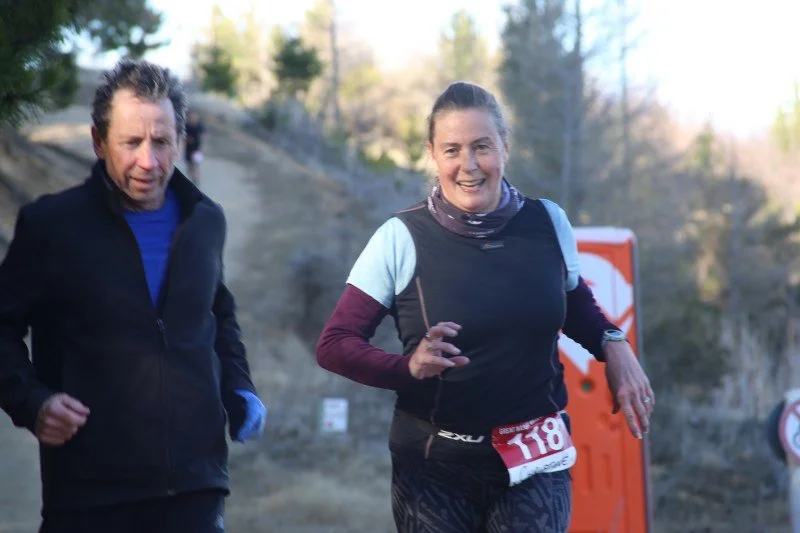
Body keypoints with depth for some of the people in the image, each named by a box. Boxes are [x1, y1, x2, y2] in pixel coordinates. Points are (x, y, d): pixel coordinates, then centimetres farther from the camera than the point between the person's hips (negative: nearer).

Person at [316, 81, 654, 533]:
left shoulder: (548, 224, 0)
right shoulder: (402, 238, -9)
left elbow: (575, 301, 20)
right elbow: (334, 344, -8)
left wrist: (612, 343, 0)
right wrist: (409, 366, -25)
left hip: (534, 462, 1)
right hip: (434, 467, -1)